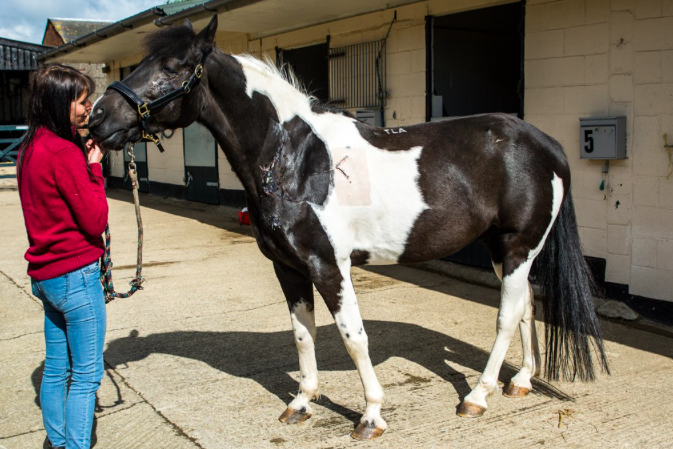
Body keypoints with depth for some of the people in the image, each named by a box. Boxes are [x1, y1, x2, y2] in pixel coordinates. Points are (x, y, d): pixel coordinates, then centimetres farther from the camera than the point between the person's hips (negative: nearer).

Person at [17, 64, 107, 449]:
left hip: (45, 276, 9)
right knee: (87, 374, 1)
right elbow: (96, 221, -15)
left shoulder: (31, 147, 9)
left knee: (57, 367, 19)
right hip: (76, 275, -9)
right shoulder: (64, 152, -19)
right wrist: (94, 168, -8)